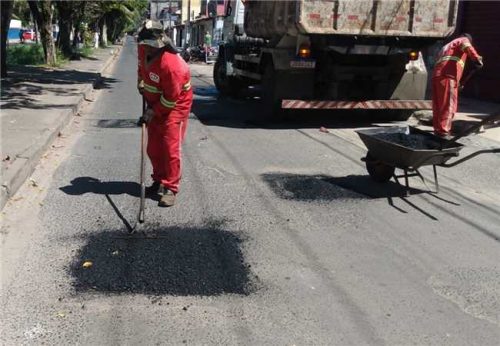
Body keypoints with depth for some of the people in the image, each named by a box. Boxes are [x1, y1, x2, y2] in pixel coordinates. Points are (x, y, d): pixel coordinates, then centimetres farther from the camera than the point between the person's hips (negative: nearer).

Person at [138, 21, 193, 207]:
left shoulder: (171, 64, -30)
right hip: (156, 104, 8)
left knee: (170, 148, -11)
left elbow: (171, 97, -25)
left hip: (175, 106, -8)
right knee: (153, 148, 10)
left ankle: (170, 188, -4)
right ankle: (159, 181, 25)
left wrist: (154, 111, -16)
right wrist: (144, 88, 14)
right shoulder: (147, 52, -4)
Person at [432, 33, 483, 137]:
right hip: (447, 77, -8)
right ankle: (444, 130, -11)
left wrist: (457, 83, 46)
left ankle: (437, 128, 17)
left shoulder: (446, 46, 39)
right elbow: (467, 47, -12)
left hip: (437, 75, 8)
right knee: (448, 105, -7)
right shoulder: (463, 40, 14)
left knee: (438, 105, 12)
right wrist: (477, 59, -24)